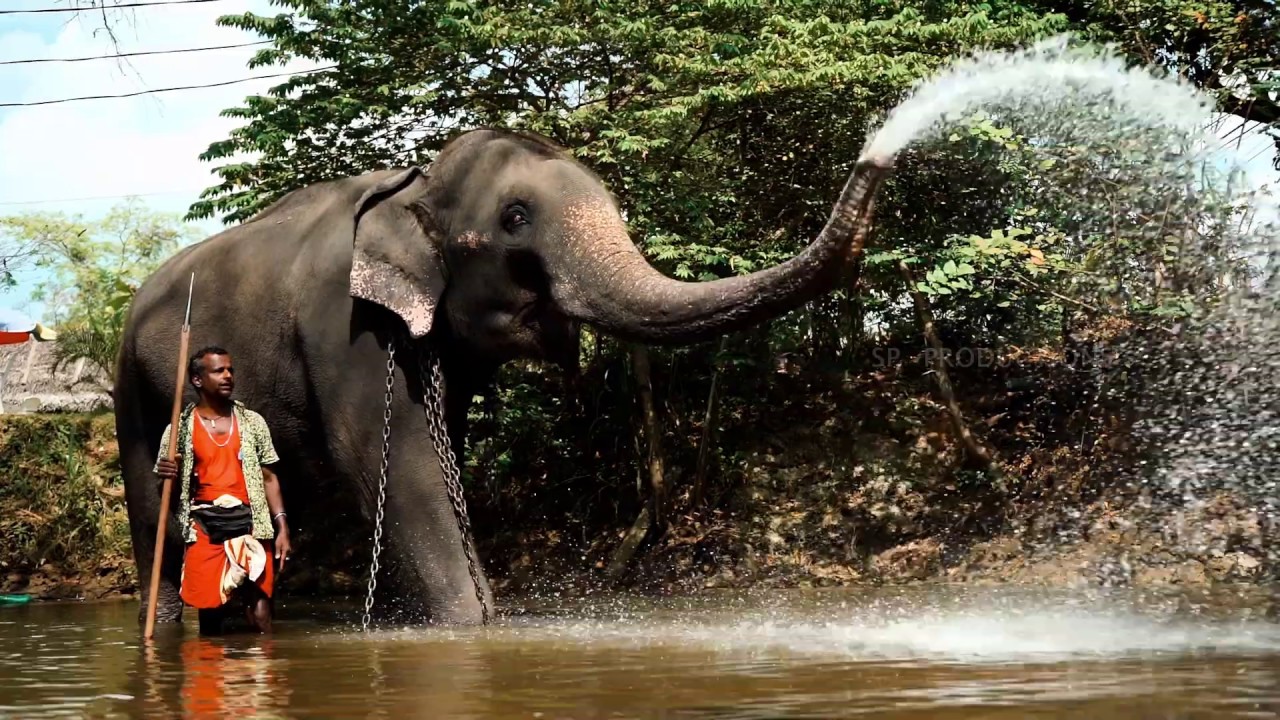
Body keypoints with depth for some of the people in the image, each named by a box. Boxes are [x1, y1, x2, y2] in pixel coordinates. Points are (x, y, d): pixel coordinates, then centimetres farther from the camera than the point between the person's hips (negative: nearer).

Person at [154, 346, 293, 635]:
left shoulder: (253, 422, 10)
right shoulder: (180, 429, 7)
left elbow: (268, 477, 11)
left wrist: (282, 528, 1)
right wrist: (168, 477, -13)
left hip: (249, 525, 0)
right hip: (204, 530, 0)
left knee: (260, 616, -10)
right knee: (209, 614, 1)